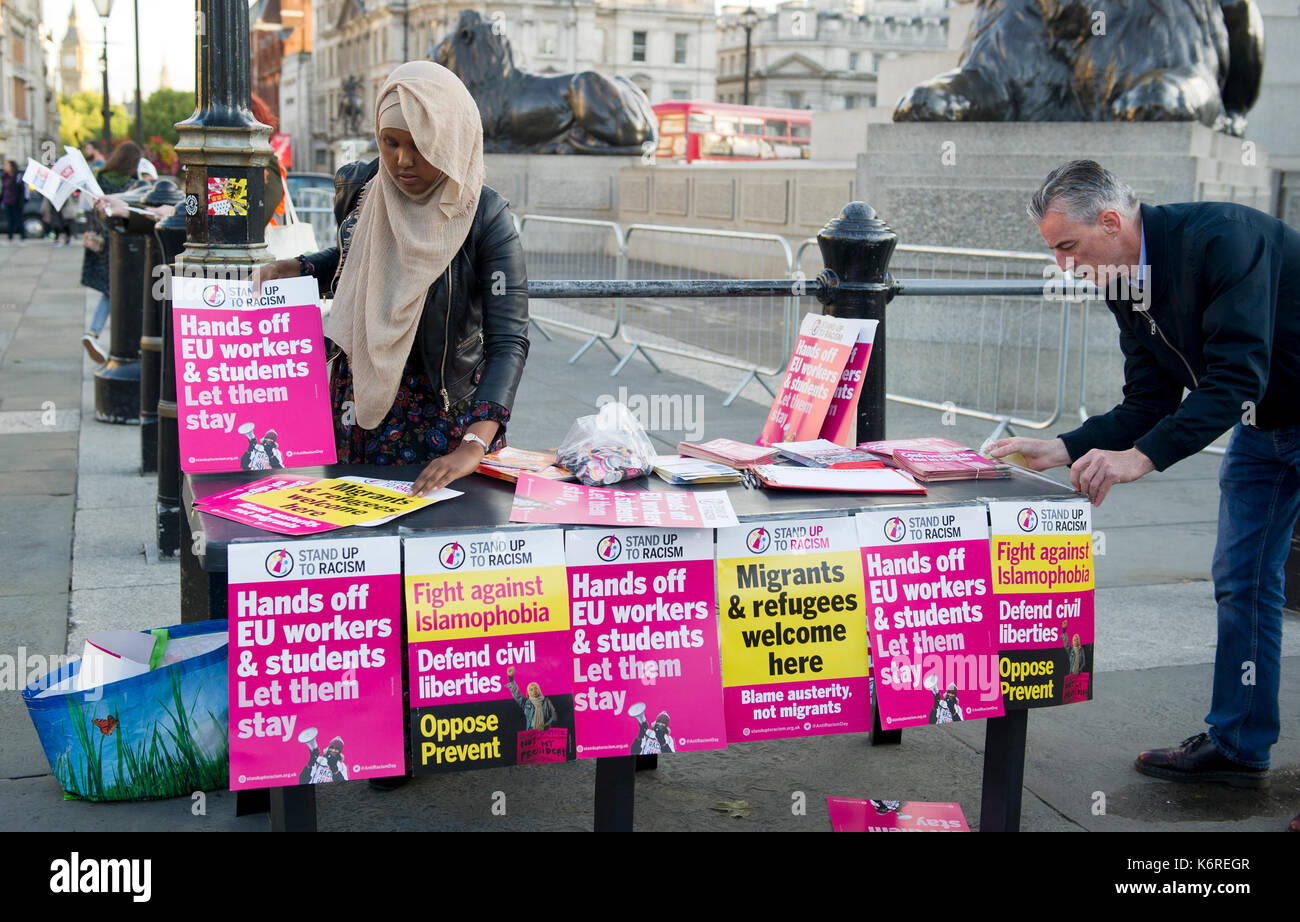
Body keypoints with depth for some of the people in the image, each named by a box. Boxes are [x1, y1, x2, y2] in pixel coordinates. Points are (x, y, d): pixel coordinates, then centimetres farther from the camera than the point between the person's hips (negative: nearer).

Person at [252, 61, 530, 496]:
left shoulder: (485, 218, -20)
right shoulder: (357, 187, -5)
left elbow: (509, 339, -27)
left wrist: (474, 445, -39)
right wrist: (295, 268, -3)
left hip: (449, 404, -3)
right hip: (360, 393, 4)